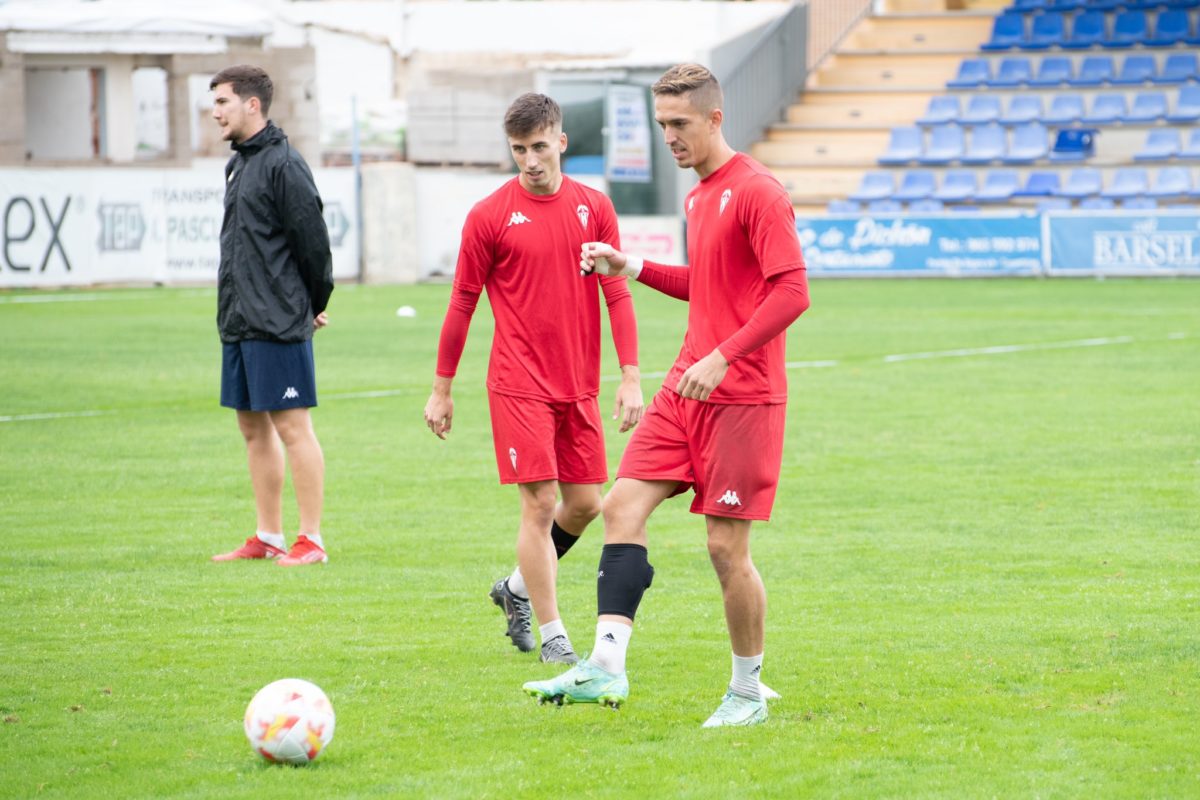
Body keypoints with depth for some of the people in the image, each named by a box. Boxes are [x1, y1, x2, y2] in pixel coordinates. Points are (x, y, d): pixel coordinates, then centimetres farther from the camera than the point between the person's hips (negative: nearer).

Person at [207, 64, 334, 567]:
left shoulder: (283, 164, -13)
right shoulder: (239, 164, 15)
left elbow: (313, 242, -13)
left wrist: (315, 307, -3)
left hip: (277, 325, -9)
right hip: (238, 320, 10)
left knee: (292, 427, -6)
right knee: (253, 427, 12)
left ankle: (311, 540, -3)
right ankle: (268, 538, 18)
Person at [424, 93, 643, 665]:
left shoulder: (594, 208, 5)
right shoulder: (490, 215, -4)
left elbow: (617, 295, 6)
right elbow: (462, 303, 2)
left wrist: (630, 377, -1)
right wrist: (441, 388, 4)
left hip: (579, 386, 4)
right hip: (519, 384, -4)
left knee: (585, 504, 7)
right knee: (540, 503, -8)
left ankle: (516, 590, 30)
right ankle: (552, 635, -1)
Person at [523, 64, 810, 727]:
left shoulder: (757, 193, -12)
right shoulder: (699, 196, 16)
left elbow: (792, 292, -19)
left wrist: (724, 356, -26)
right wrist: (631, 268, 17)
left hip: (742, 397, -8)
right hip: (685, 389, 9)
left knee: (726, 545, -4)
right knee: (623, 505, -4)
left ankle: (748, 692, 12)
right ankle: (606, 666, -9)